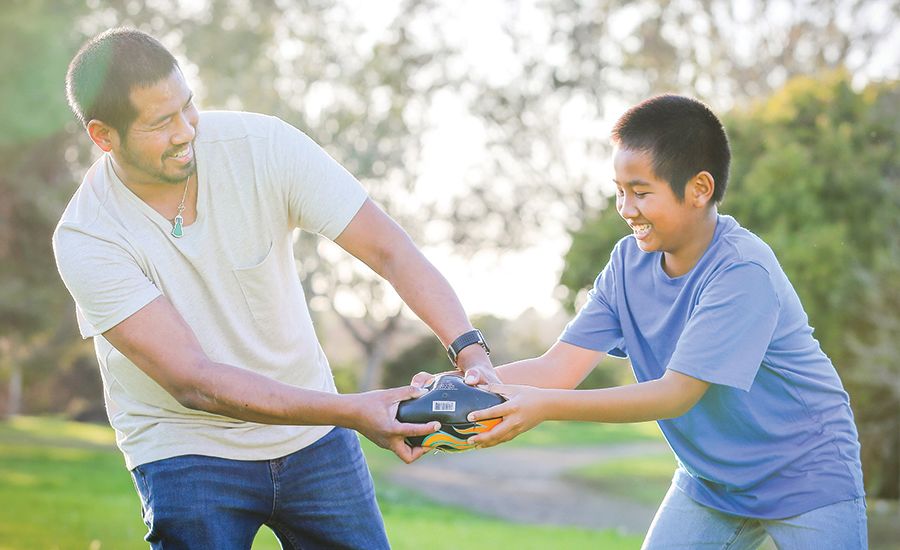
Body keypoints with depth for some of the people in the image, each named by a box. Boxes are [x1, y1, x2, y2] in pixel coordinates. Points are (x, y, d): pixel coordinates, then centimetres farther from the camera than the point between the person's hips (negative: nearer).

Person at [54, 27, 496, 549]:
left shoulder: (262, 145, -16)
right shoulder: (85, 241, -22)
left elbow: (390, 249, -17)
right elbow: (193, 382, -27)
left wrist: (470, 350, -33)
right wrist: (352, 412, -35)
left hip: (310, 432, 3)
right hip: (188, 448, -3)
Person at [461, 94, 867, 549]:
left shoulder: (742, 271, -28)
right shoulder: (629, 261, -6)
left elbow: (677, 393, -31)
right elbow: (561, 365, -11)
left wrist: (546, 406, -39)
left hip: (807, 479, -5)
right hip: (710, 481, 6)